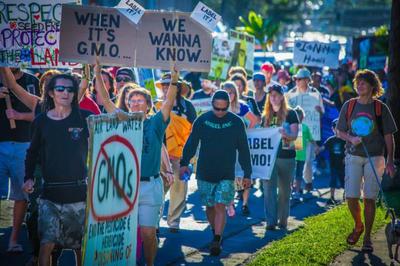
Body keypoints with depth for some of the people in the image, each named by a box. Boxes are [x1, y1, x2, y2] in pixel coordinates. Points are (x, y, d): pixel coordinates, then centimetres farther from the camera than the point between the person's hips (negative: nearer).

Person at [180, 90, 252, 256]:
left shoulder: (236, 122, -2)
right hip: (205, 173, 2)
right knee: (209, 206, 10)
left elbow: (243, 150, 3)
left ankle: (216, 242, -11)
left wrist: (247, 174, 3)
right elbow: (191, 143, 3)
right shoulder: (202, 120, -1)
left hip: (226, 175, -2)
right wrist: (184, 163, -10)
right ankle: (216, 233, 30)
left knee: (220, 206, -11)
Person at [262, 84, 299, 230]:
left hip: (286, 157, -2)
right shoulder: (266, 116, 13)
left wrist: (285, 135, -30)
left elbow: (294, 135, -9)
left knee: (284, 191, 6)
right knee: (269, 188, -9)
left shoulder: (290, 114, 0)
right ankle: (271, 221, -12)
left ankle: (283, 220, 15)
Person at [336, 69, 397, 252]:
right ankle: (358, 227, 25)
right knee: (351, 197, -2)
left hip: (374, 158, -2)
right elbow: (340, 131, 10)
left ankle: (367, 238, 7)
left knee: (369, 198, -2)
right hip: (353, 156, 2)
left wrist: (390, 161, -3)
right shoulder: (348, 106, 5)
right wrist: (351, 139, -11)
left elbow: (388, 137, 2)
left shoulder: (380, 108, -1)